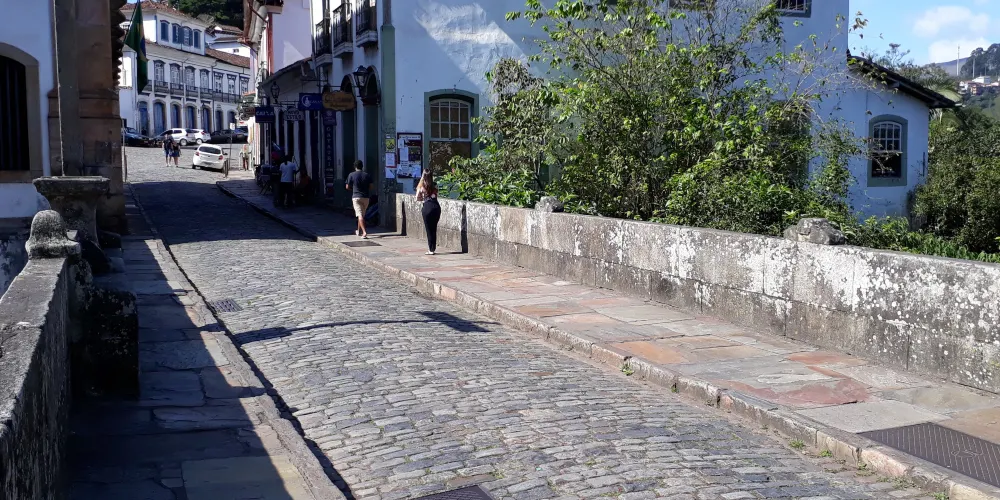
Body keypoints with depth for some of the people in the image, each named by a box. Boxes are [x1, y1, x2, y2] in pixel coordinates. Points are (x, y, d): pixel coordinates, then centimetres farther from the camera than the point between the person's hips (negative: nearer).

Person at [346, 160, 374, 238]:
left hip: (356, 197, -3)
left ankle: (364, 232, -24)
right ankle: (359, 231, 31)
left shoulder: (351, 175, -3)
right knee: (362, 214, 18)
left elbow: (347, 187, 0)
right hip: (366, 197, 3)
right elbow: (371, 186, 1)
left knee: (360, 215, -9)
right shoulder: (367, 175, 2)